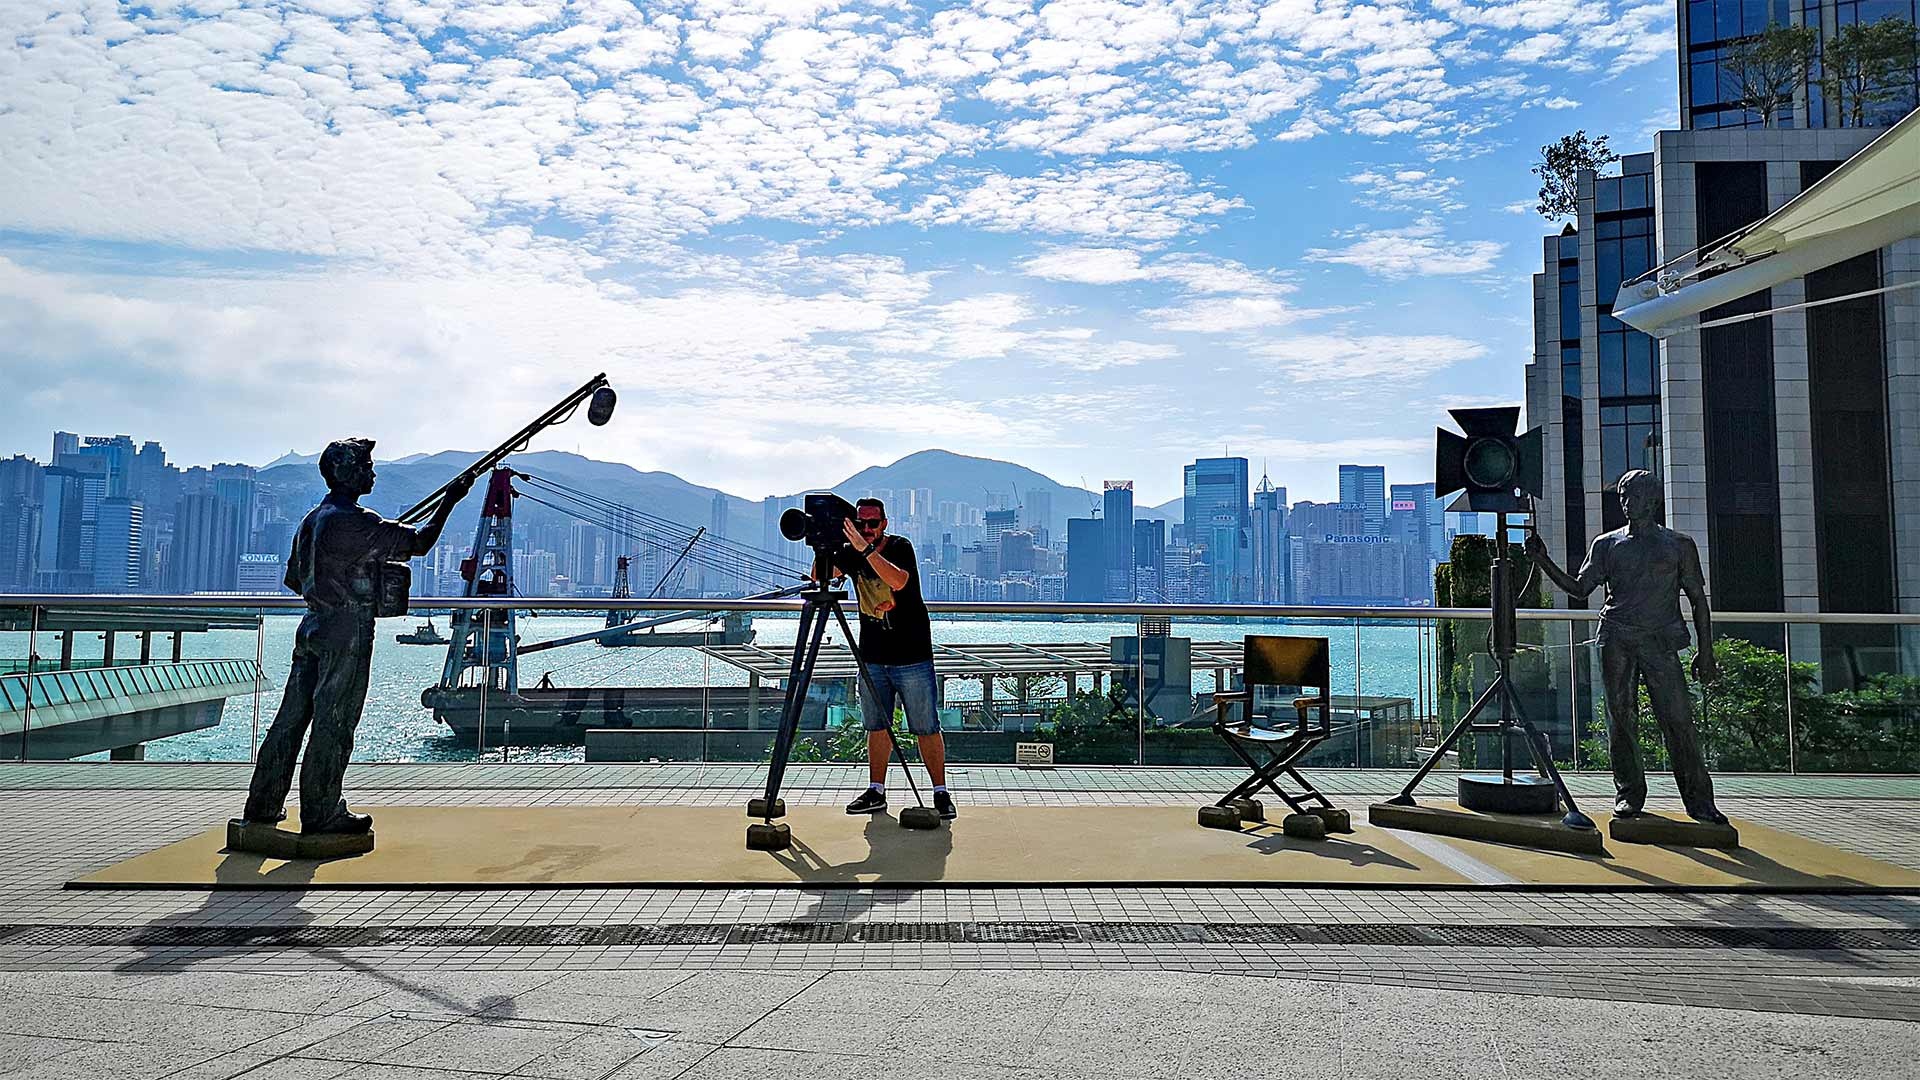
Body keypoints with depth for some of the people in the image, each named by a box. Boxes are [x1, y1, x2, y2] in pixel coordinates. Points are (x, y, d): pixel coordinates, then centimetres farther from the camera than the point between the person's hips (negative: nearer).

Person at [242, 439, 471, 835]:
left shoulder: (311, 519, 14)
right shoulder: (355, 522, -15)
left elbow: (293, 579, 21)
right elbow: (419, 542, -15)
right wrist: (449, 501, -6)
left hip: (313, 625, 9)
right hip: (348, 632, -9)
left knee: (292, 717, 13)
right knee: (333, 725, -2)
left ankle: (264, 805, 21)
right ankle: (321, 813, 5)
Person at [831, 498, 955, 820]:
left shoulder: (901, 547, -9)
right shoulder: (851, 553, 5)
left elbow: (898, 580, -28)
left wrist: (867, 550, -35)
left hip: (912, 656, -5)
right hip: (872, 657, 5)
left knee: (927, 727, -1)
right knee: (876, 726, 9)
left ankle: (941, 793, 6)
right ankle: (876, 792, 18)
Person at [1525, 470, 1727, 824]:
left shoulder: (1679, 544, 11)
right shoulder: (1607, 544, 15)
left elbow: (1698, 599, 11)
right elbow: (1580, 588, 11)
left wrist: (1705, 652, 5)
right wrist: (1544, 561, -2)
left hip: (1660, 642, -1)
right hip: (1617, 641, 1)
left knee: (1678, 720, -6)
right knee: (1621, 719, 2)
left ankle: (1699, 801, 2)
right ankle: (1628, 794, 10)